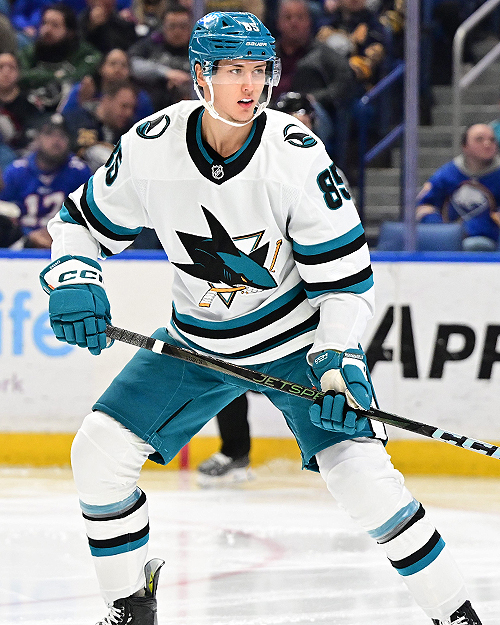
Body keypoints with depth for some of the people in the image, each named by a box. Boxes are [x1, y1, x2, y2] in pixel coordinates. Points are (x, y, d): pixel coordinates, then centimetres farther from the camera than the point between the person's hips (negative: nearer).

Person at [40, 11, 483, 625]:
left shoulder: (297, 155, -22)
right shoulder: (150, 146, -15)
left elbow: (345, 275, -16)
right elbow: (85, 221, 3)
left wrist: (339, 366, -26)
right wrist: (72, 280, -15)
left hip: (296, 339, -3)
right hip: (196, 340, 4)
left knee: (359, 470, -20)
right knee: (99, 450, -7)